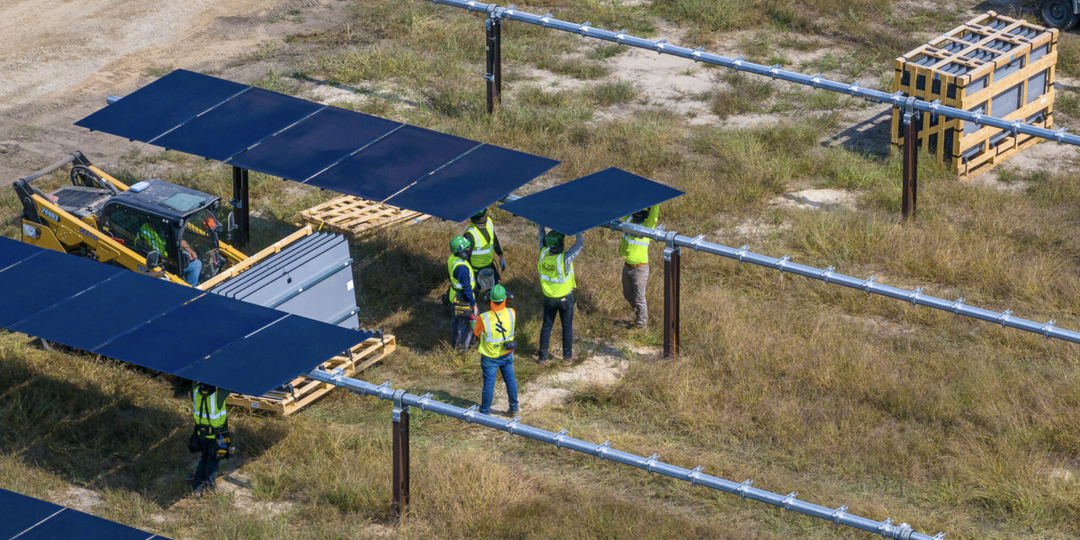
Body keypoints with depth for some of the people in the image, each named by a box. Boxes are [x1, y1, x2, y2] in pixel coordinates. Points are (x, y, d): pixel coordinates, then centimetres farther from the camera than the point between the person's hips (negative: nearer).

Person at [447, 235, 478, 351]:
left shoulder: (452, 258, -7)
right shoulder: (462, 268, -36)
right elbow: (467, 288, -28)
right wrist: (473, 304, -17)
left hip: (454, 293, 9)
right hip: (463, 301, -9)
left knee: (455, 320, 26)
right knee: (465, 323, 11)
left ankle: (454, 343, 45)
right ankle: (461, 347, 28)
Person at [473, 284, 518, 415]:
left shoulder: (484, 318, -28)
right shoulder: (511, 313, -20)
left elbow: (477, 333, -8)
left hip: (490, 357, -2)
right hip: (507, 355, 2)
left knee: (489, 384, 11)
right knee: (510, 381, 20)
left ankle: (485, 411, 25)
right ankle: (514, 407, 35)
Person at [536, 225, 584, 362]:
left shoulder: (543, 254, -19)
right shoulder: (564, 259, -32)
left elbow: (542, 236, -3)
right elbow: (579, 243, -25)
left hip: (549, 298, 4)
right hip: (565, 297, -4)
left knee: (547, 325, 16)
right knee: (567, 326, 15)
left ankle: (543, 355, 22)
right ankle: (568, 354, 27)